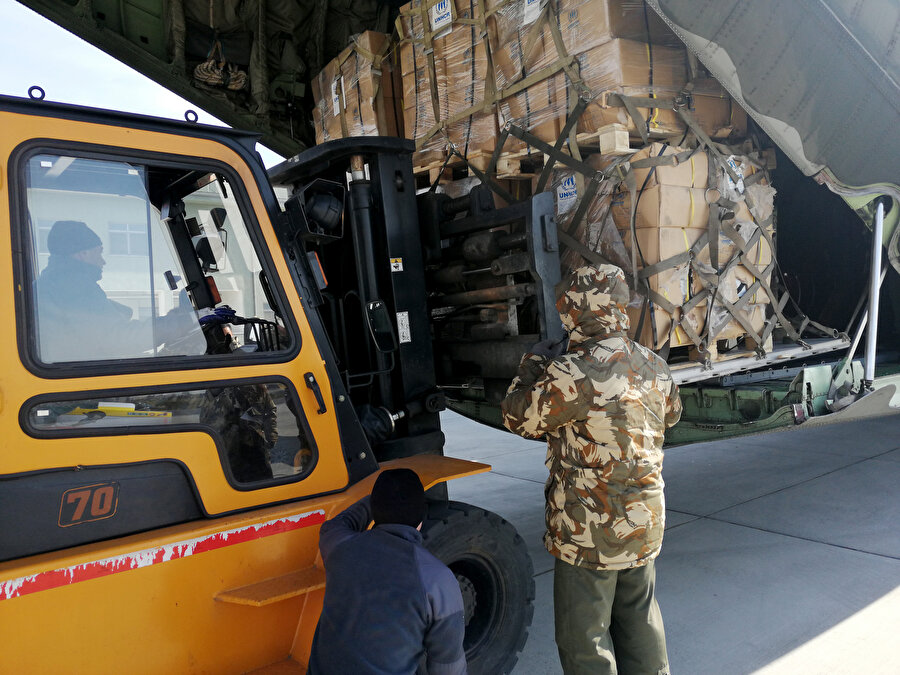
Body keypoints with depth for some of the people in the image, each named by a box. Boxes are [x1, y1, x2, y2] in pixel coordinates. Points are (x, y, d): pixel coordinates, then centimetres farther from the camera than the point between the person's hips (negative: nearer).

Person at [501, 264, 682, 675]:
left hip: (589, 534, -7)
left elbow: (519, 418, -12)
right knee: (639, 621, 26)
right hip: (644, 524, 7)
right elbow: (671, 413, 20)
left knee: (585, 638, 9)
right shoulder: (654, 367, -1)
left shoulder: (571, 374, -24)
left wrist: (532, 366, 4)